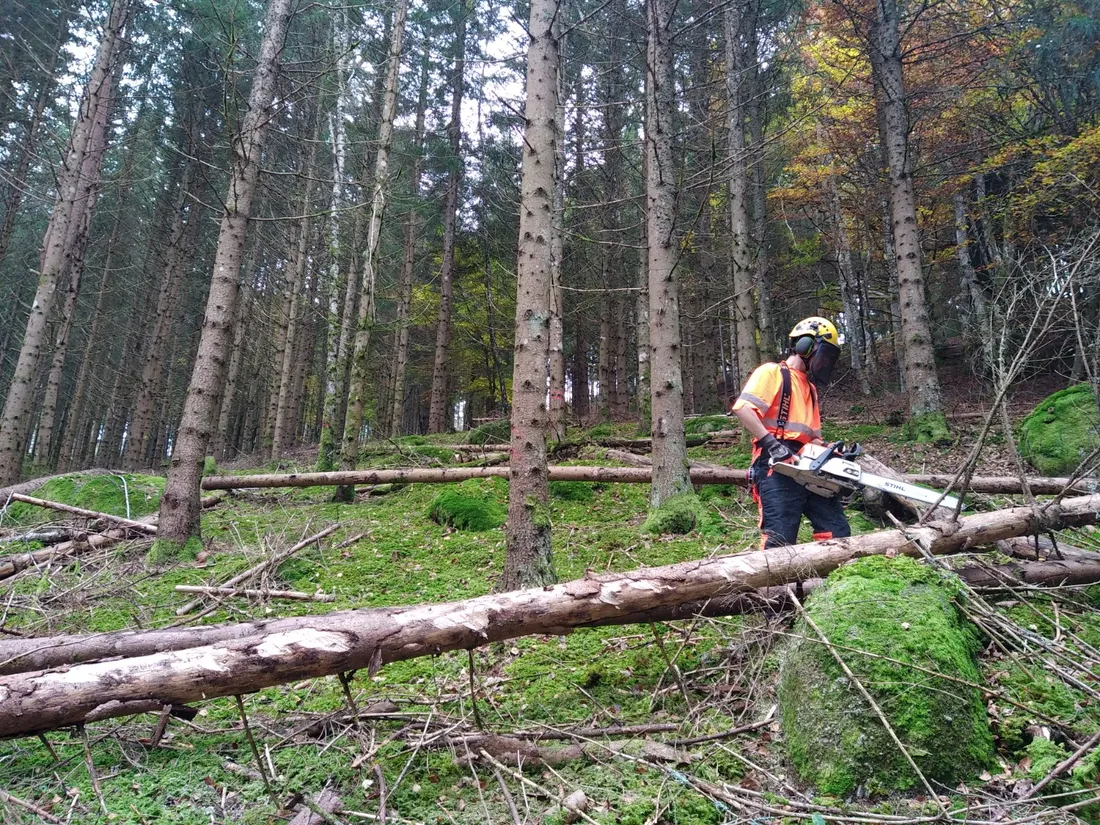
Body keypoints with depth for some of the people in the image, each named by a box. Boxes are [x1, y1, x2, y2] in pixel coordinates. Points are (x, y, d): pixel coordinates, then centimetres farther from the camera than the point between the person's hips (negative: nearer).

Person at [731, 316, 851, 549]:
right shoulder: (772, 373, 0)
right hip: (776, 469, -9)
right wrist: (771, 443, -22)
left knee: (838, 532, 7)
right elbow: (742, 407, -16)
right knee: (779, 541, -13)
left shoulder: (810, 388, 27)